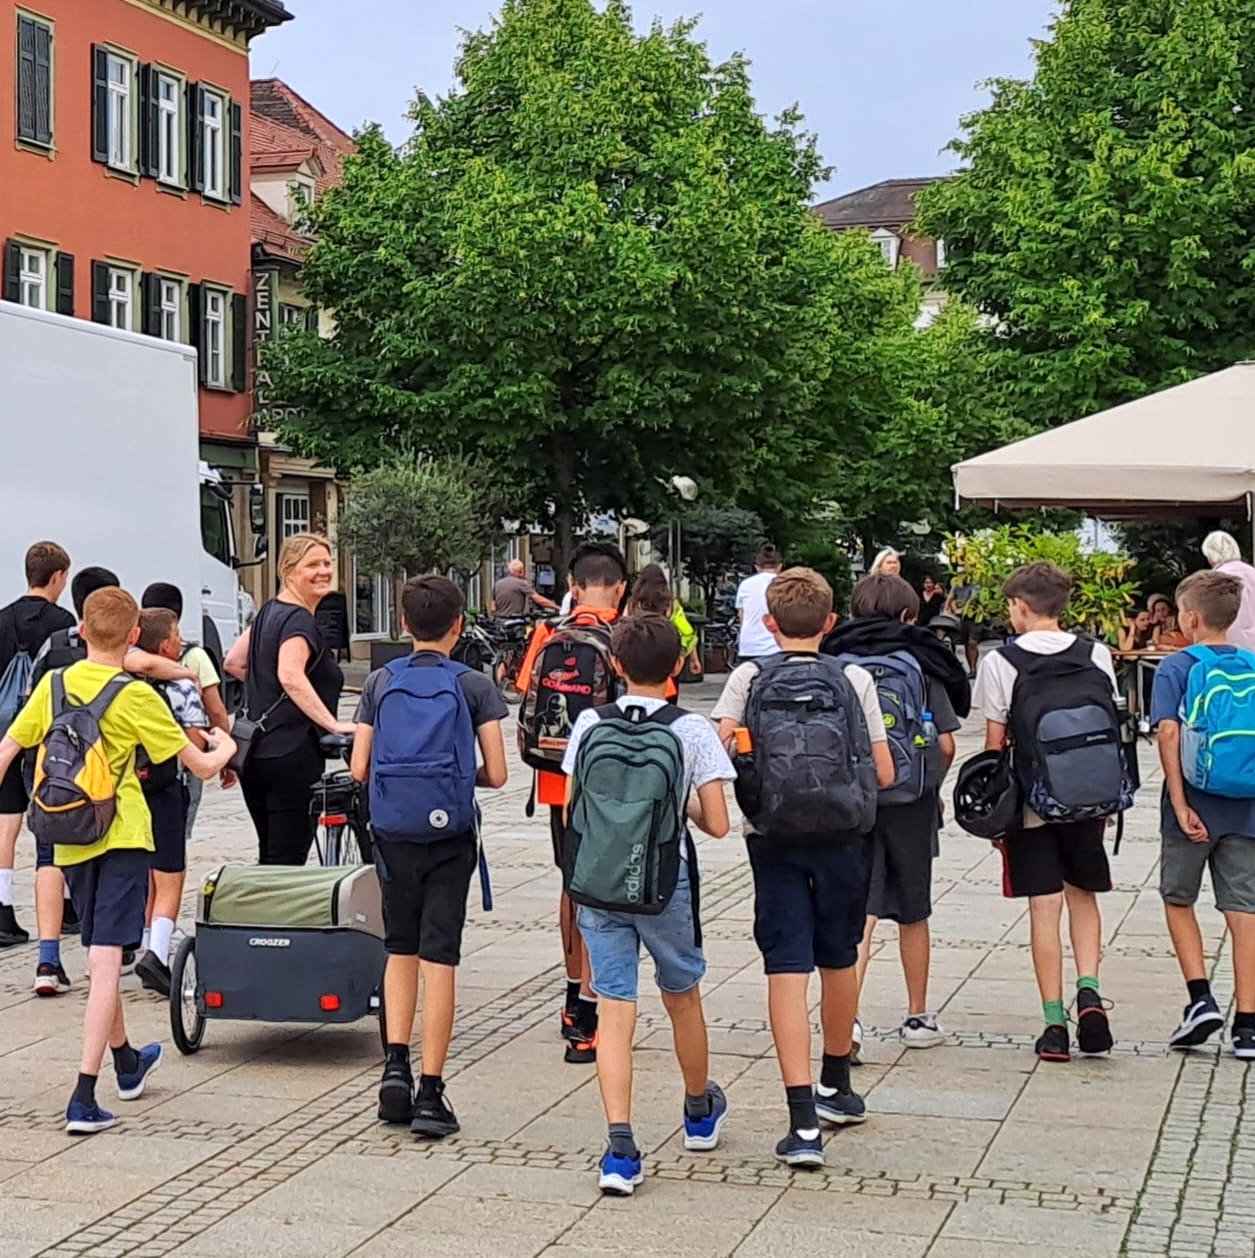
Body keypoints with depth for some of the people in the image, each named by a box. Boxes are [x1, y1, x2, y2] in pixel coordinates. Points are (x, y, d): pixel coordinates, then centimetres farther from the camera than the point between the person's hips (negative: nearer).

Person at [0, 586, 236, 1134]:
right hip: (121, 837, -5)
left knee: (99, 956, 20)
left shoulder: (53, 685, 4)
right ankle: (84, 1098, -18)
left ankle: (127, 1063, 39)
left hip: (69, 841, 5)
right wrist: (224, 747, 18)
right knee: (107, 961, -8)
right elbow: (201, 766, -4)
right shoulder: (135, 696, -8)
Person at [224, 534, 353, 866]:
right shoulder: (300, 621, -12)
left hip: (256, 755, 9)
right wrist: (333, 724, -31)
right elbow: (290, 676, -29)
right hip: (292, 756, -9)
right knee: (287, 863, -7)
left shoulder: (269, 612, 16)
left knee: (269, 858, 16)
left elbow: (233, 663, 24)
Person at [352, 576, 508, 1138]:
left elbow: (359, 769, 0)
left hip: (393, 834, 2)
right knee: (439, 959, 0)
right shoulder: (474, 686, -3)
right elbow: (496, 774, -7)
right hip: (450, 838, -2)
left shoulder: (380, 683, 3)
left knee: (400, 950, 18)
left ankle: (396, 1065, 4)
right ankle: (429, 1094, 0)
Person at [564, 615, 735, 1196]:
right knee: (682, 997, 21)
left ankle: (620, 1147, -12)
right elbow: (717, 825, -7)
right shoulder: (693, 730, -6)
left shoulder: (589, 724, 1)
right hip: (666, 882, -1)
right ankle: (700, 1112, 42)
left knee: (615, 1011, 0)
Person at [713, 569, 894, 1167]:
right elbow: (884, 773, -1)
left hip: (773, 836, -1)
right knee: (839, 961, 19)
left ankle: (803, 1120, -14)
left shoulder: (749, 677, -2)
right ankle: (836, 1087, 38)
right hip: (841, 836, 1)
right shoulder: (855, 679, 0)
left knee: (788, 969, -4)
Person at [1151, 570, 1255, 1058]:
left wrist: (1180, 806, -15)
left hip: (1195, 808, -3)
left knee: (1178, 899, 17)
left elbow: (1169, 733, -16)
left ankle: (1201, 999, 5)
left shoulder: (1176, 667, -5)